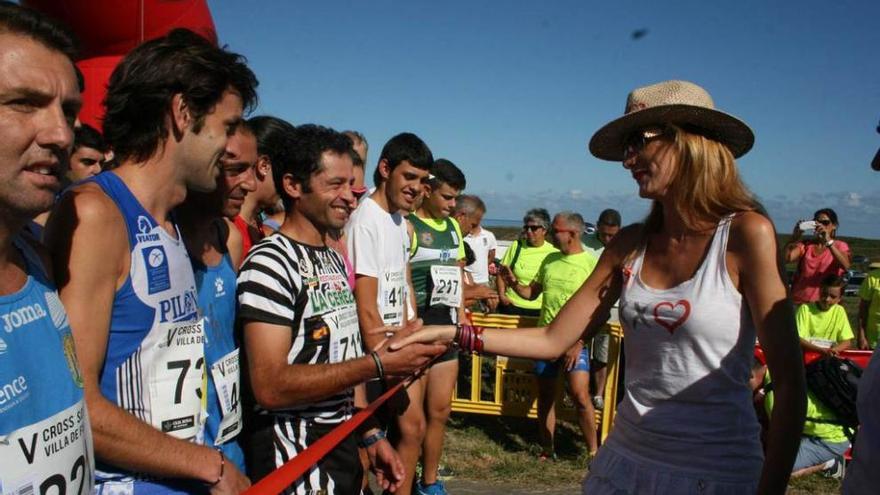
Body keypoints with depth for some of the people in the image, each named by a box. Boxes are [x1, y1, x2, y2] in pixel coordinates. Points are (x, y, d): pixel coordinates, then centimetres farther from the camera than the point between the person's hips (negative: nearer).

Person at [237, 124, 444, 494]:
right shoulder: (269, 263, -18)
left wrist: (371, 435, 13)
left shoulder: (334, 258, 11)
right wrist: (378, 363, -26)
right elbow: (270, 386, -25)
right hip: (294, 452, -8)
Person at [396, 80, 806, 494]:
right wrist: (454, 334, -5)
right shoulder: (630, 244, 1)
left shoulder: (745, 234, -14)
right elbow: (554, 340, 1)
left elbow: (789, 382, -14)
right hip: (627, 459, 5)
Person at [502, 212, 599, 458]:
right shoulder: (550, 260, 10)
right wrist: (514, 283, -2)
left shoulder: (591, 263, -8)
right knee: (545, 396, 10)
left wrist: (579, 342, -17)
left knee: (580, 395, -15)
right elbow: (532, 292, 18)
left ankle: (593, 452, 1)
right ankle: (547, 450, 24)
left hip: (575, 340, -5)